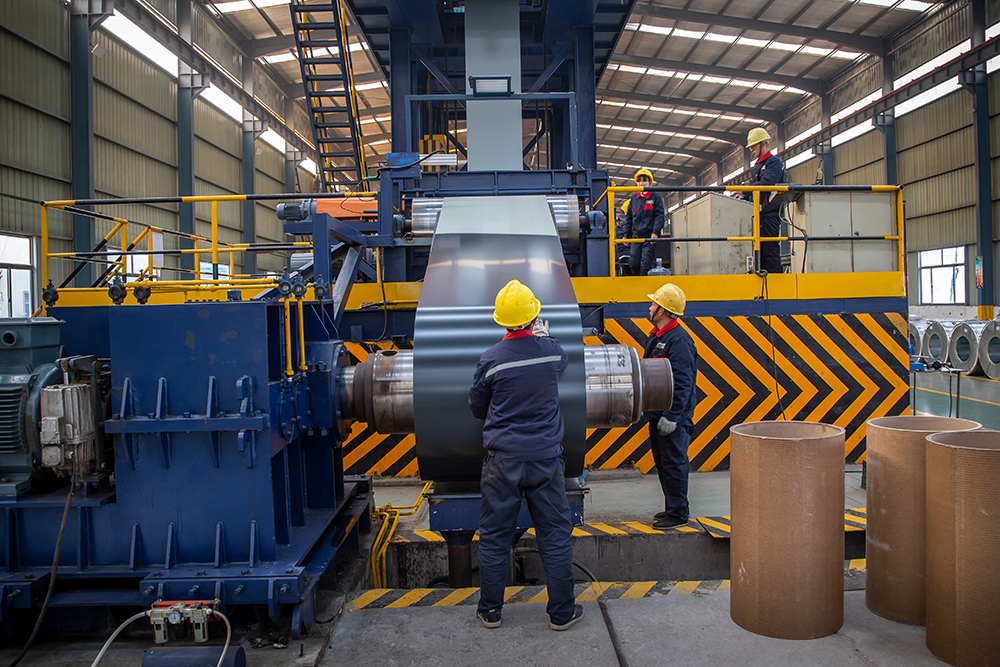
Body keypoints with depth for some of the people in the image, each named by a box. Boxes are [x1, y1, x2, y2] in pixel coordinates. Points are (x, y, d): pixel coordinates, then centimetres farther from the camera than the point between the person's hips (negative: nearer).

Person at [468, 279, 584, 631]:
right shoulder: (552, 351, -6)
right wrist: (543, 335, 38)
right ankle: (562, 612, 20)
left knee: (494, 536, 11)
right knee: (555, 535, 11)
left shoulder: (491, 359, -10)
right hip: (546, 457, 1)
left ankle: (489, 611, 22)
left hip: (503, 460, -1)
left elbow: (477, 408, 3)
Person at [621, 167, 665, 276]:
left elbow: (659, 216, -3)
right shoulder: (633, 199, 16)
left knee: (645, 264, -10)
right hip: (636, 235, 4)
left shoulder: (655, 197, 3)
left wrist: (655, 232, -15)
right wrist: (625, 234, 13)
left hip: (649, 236, -4)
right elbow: (628, 218, 20)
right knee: (633, 263, -2)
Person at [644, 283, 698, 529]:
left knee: (674, 463, -2)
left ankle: (678, 514, 8)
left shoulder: (679, 340, -18)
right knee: (662, 462, 16)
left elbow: (682, 384, -21)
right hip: (657, 413, 10)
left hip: (674, 416, -10)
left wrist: (671, 416, -23)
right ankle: (671, 508, 28)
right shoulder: (655, 336, 13)